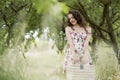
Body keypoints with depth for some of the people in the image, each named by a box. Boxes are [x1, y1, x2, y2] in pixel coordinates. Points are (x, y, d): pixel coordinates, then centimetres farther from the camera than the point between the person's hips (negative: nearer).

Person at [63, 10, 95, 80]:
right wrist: (74, 54, -19)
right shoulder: (68, 29, 12)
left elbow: (86, 43, -2)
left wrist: (85, 55, -18)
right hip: (72, 55, 0)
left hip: (83, 55, 1)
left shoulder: (87, 29, 12)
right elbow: (70, 42, -2)